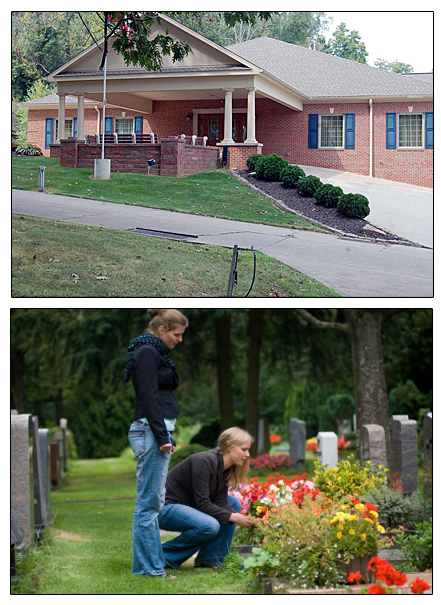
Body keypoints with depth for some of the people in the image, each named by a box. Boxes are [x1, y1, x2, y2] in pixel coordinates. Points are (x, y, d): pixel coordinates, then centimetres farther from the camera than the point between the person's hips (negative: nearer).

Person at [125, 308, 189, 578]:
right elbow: (149, 397, -18)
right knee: (149, 503, -6)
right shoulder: (147, 353, -12)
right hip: (150, 431, -11)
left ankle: (151, 565, 17)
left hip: (158, 432, 11)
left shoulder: (156, 353, 19)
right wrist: (162, 437, -19)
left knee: (153, 503, 12)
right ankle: (150, 568, -4)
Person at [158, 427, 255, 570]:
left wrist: (243, 518, -17)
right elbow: (202, 503, -26)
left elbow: (220, 502, -2)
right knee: (210, 526, -31)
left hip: (187, 506, 10)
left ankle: (209, 559, 2)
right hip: (166, 508, -10)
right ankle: (164, 555, -13)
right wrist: (233, 517, -25)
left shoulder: (226, 467, 3)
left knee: (234, 503, 4)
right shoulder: (205, 462, -24)